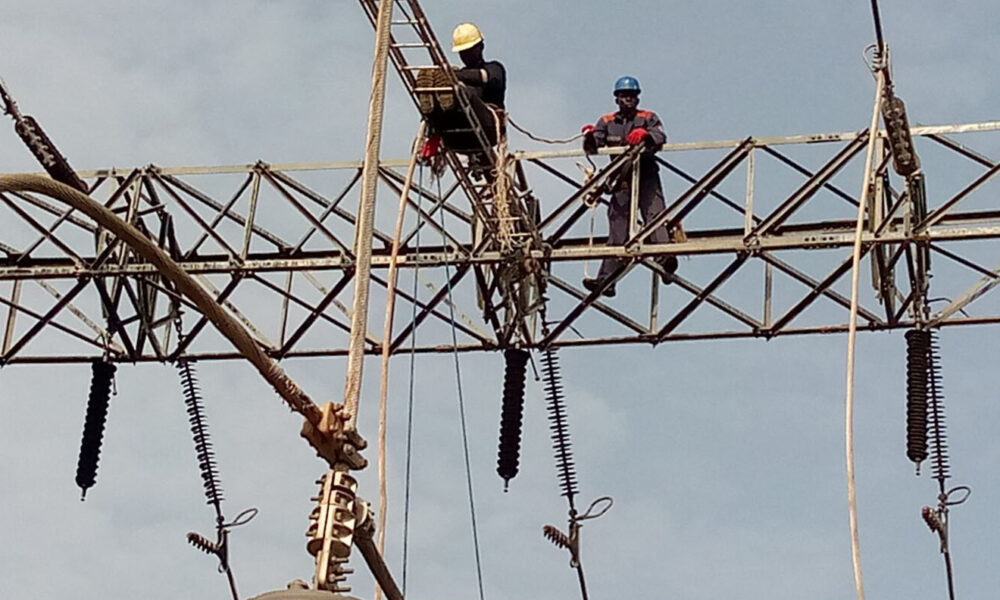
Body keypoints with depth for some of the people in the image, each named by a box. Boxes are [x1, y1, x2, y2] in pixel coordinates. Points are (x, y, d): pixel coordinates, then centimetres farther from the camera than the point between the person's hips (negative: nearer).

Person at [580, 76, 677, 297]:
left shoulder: (648, 118, 14)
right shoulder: (606, 122, 20)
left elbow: (660, 137, -4)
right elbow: (593, 145, 5)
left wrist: (644, 134, -27)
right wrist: (590, 137, -20)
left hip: (646, 177, -2)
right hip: (622, 180, 2)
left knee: (654, 214, -23)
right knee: (617, 227, -3)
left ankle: (665, 258, -41)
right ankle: (606, 279, -9)